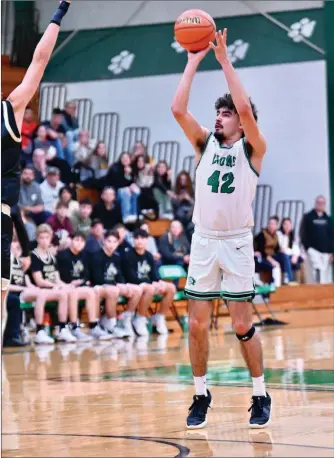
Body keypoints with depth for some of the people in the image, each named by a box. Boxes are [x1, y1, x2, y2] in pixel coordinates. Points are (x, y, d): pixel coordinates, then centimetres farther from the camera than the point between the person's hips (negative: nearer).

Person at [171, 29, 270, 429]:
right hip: (203, 241, 4)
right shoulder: (205, 144, 10)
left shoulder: (252, 148, -1)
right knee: (197, 324, 2)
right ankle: (201, 396, 15)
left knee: (243, 325, -2)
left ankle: (260, 396, 11)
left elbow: (245, 107, -18)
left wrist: (224, 60, -13)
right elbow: (178, 110, -4)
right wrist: (194, 61, -3)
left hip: (237, 242, -3)